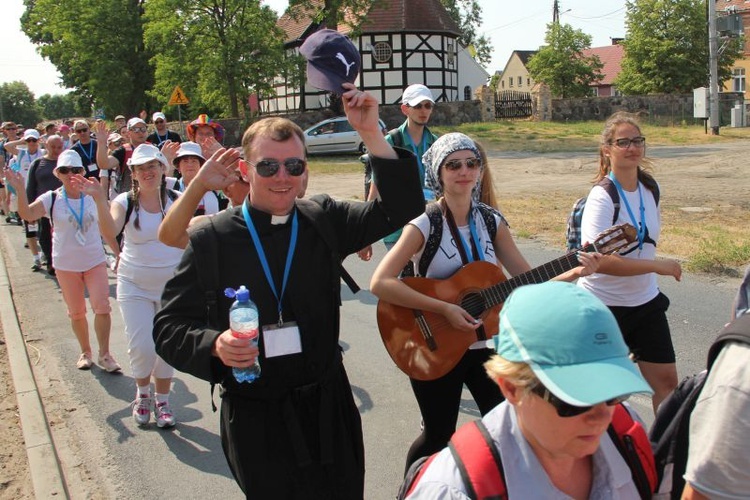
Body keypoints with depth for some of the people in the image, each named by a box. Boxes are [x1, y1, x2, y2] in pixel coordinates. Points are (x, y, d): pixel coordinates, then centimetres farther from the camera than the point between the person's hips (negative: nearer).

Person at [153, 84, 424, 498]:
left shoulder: (324, 219, 0)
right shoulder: (212, 238, -7)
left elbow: (402, 209, -9)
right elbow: (169, 327, -6)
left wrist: (371, 134, -18)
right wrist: (214, 345, -28)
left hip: (328, 405, 3)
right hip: (254, 417, -2)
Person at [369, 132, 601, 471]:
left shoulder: (491, 222, 0)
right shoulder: (424, 225, -16)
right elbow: (380, 283, -27)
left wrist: (574, 273, -16)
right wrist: (445, 308, -29)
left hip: (485, 344, 5)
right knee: (439, 437, 9)